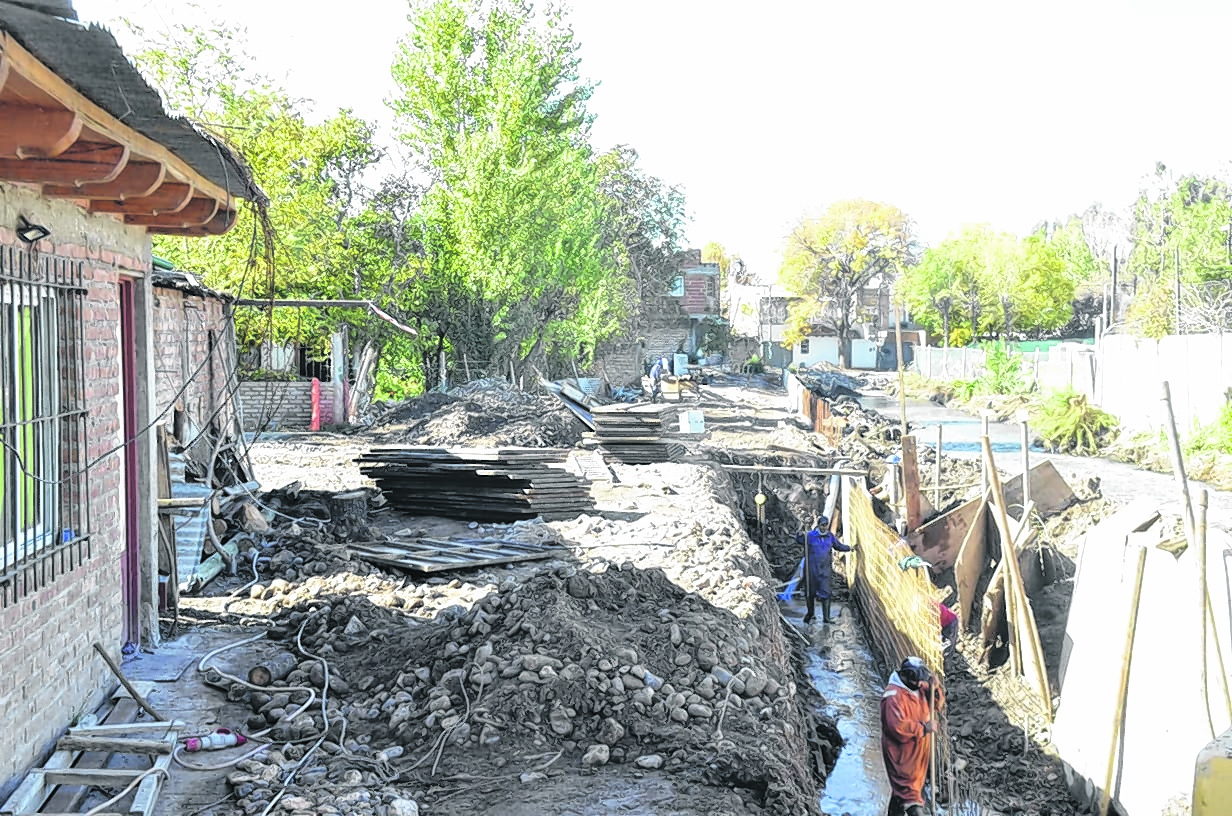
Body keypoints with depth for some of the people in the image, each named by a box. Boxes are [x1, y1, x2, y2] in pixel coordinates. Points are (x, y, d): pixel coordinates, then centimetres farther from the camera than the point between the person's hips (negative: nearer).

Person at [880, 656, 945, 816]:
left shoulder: (918, 688, 5)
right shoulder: (894, 695, -22)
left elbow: (938, 704, 14)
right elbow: (898, 726, -30)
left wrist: (934, 689, -6)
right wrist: (923, 727, -22)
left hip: (918, 752, 9)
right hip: (902, 754, -9)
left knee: (901, 790, 20)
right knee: (910, 793, -10)